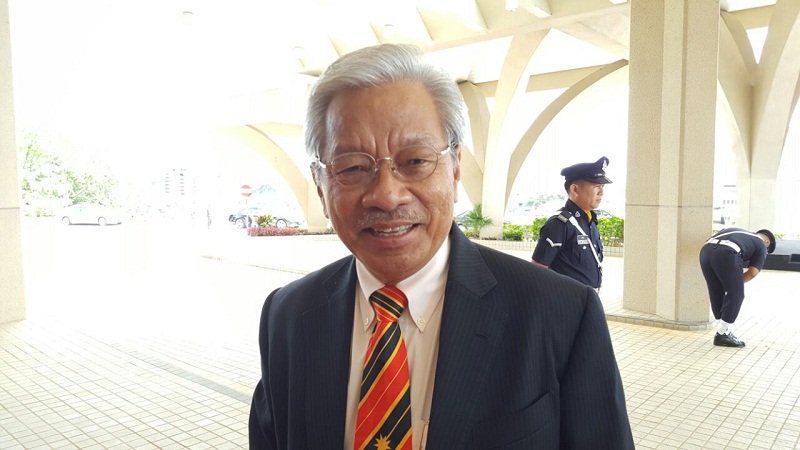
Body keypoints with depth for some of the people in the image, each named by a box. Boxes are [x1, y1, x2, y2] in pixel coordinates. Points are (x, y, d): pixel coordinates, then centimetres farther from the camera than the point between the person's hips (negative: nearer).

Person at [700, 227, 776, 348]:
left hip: (705, 251, 6)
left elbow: (706, 244, 29)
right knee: (735, 295, 11)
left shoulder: (736, 231, 40)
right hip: (726, 254, -6)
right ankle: (723, 335, 14)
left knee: (716, 295, 19)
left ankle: (723, 332, 27)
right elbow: (752, 273, 11)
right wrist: (736, 282, 27)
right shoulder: (761, 245, 25)